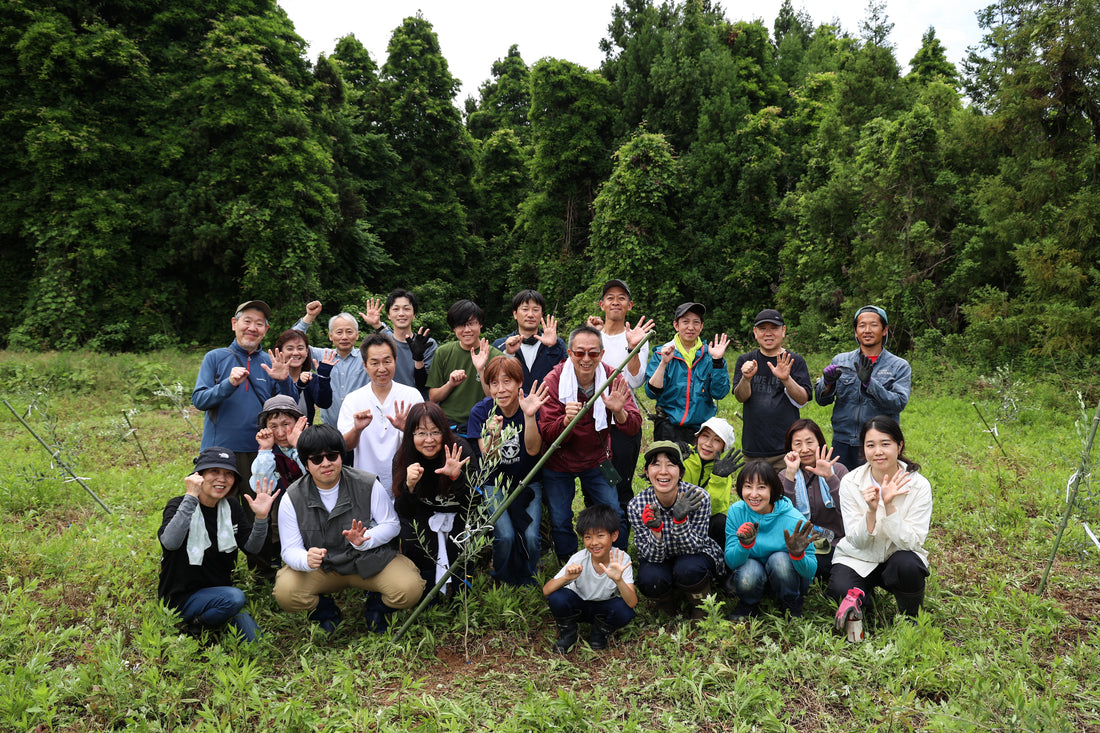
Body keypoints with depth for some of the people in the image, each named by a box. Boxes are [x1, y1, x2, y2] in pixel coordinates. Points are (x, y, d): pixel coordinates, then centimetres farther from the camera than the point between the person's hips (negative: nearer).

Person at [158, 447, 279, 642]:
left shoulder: (231, 506, 3)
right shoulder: (179, 505, -12)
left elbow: (252, 547, -2)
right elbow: (170, 542, -33)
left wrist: (261, 517, -19)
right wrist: (191, 497, -35)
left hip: (219, 592, 5)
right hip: (183, 597, -5)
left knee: (253, 640, -8)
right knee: (235, 598, -31)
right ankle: (196, 627, -5)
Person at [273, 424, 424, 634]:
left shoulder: (368, 485, -11)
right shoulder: (292, 499, -9)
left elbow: (392, 524, -4)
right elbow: (290, 550, -9)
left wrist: (365, 540, -26)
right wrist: (307, 560, -35)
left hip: (369, 559, -1)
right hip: (321, 567, 1)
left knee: (410, 589, -26)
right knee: (285, 594, -28)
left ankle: (376, 605, 12)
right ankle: (325, 609, 9)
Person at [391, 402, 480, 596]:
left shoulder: (459, 449, -25)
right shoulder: (402, 459, -19)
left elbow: (473, 500, -26)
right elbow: (403, 512, -18)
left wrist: (457, 477, -45)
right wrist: (409, 485, -38)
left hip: (458, 512, -1)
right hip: (424, 513, 2)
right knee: (410, 536, -25)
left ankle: (459, 581, 10)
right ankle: (428, 583, 5)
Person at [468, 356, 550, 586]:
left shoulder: (532, 405, -12)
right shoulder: (481, 411, -11)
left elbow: (533, 450, -22)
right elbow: (490, 459, -18)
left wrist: (529, 416, -37)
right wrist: (493, 436, -40)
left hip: (528, 482, 0)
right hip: (496, 484, 0)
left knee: (530, 536, -18)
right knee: (505, 536, -20)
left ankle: (527, 581, 11)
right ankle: (502, 581, 10)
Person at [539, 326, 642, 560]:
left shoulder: (611, 379, -15)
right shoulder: (554, 381, -20)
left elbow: (634, 427, -20)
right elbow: (547, 434, -22)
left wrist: (619, 412, -42)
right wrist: (566, 420, -42)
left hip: (596, 460, 2)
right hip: (559, 464, -1)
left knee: (615, 516, 1)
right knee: (560, 523, 3)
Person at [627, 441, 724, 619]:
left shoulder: (698, 497, -26)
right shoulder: (637, 506, -22)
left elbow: (692, 548, -23)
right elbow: (653, 556, -21)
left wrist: (680, 520, -42)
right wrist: (656, 529, -42)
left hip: (697, 555, -1)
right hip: (660, 560, 1)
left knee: (688, 569, -33)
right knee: (650, 581, -30)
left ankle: (700, 603, 1)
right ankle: (666, 598, 7)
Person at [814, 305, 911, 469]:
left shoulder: (900, 366, 3)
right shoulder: (840, 360, 9)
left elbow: (899, 403, -10)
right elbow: (821, 400, 7)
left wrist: (869, 383, -22)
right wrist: (827, 383, -14)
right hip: (843, 444, 2)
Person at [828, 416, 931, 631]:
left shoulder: (919, 485, -14)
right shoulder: (850, 482, -13)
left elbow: (912, 543, -20)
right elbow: (857, 542, -14)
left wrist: (889, 505, -33)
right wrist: (871, 510, -32)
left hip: (898, 555, 2)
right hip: (857, 559, -2)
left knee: (908, 565, -34)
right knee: (840, 591, -33)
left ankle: (910, 619, -6)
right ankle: (859, 596, 2)